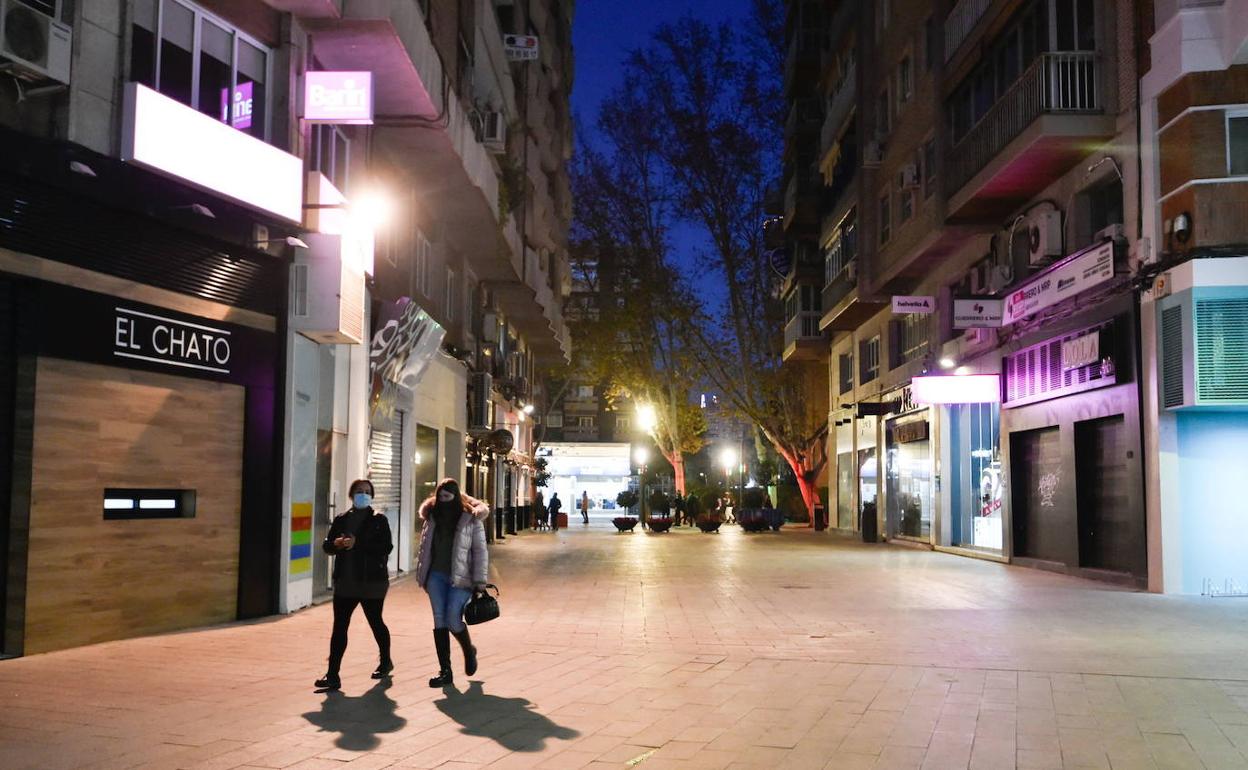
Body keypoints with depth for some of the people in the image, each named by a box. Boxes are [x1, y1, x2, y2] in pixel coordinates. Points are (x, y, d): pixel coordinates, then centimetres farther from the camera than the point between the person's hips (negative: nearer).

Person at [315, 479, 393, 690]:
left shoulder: (378, 520, 0)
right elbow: (327, 546, 10)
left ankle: (385, 661, 35)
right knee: (339, 626, -4)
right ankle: (333, 675, -5)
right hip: (345, 582, 3)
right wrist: (336, 543, -13)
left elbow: (386, 547, -12)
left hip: (372, 581, -3)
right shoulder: (341, 520, 11)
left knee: (375, 622, 11)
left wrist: (358, 543, -20)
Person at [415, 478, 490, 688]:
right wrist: (422, 576, 10)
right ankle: (445, 671, 9)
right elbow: (424, 548, 14)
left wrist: (480, 581, -11)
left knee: (453, 619, -10)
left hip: (460, 578, -5)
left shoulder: (471, 519, -6)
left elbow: (480, 551, -7)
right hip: (437, 575, 5)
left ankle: (469, 651, 22)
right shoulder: (432, 517, 9)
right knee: (439, 621, 3)